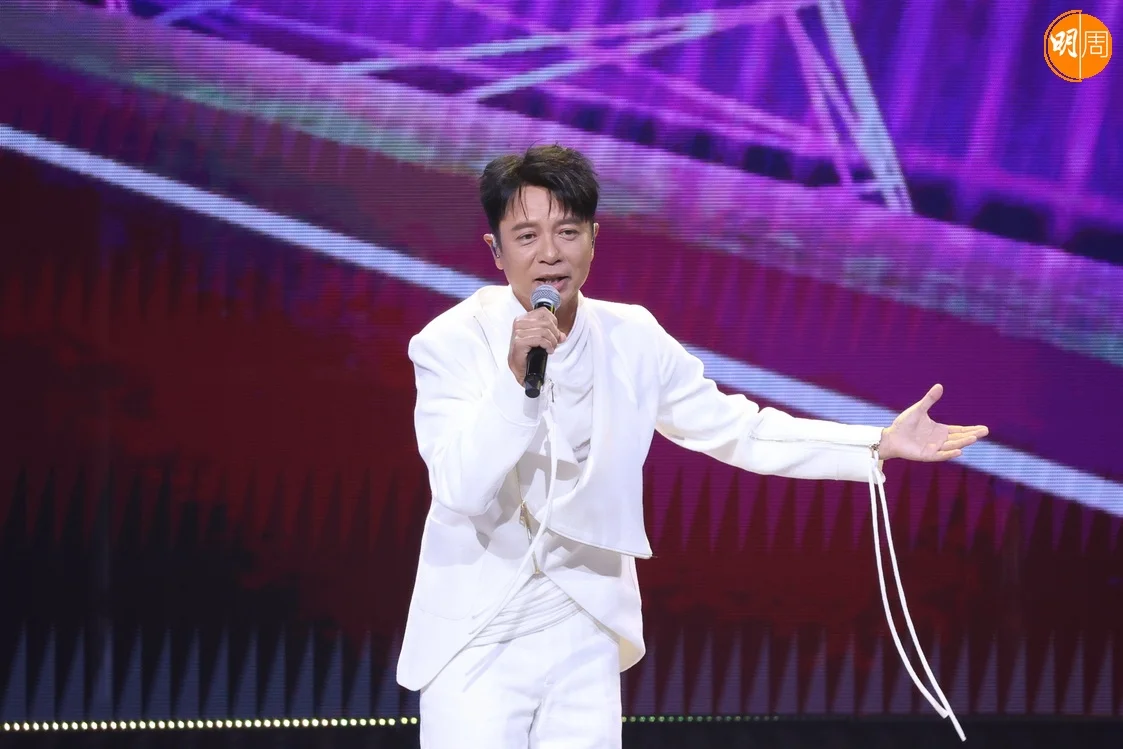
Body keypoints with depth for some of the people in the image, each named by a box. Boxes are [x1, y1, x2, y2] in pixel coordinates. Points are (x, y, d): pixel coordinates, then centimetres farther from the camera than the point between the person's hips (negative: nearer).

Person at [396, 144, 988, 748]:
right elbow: (461, 489, -20)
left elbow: (737, 430, 8)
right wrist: (515, 376, -31)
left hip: (584, 637, 3)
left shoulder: (632, 341, 0)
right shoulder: (451, 342, -10)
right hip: (474, 640, -3)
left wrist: (881, 444, 2)